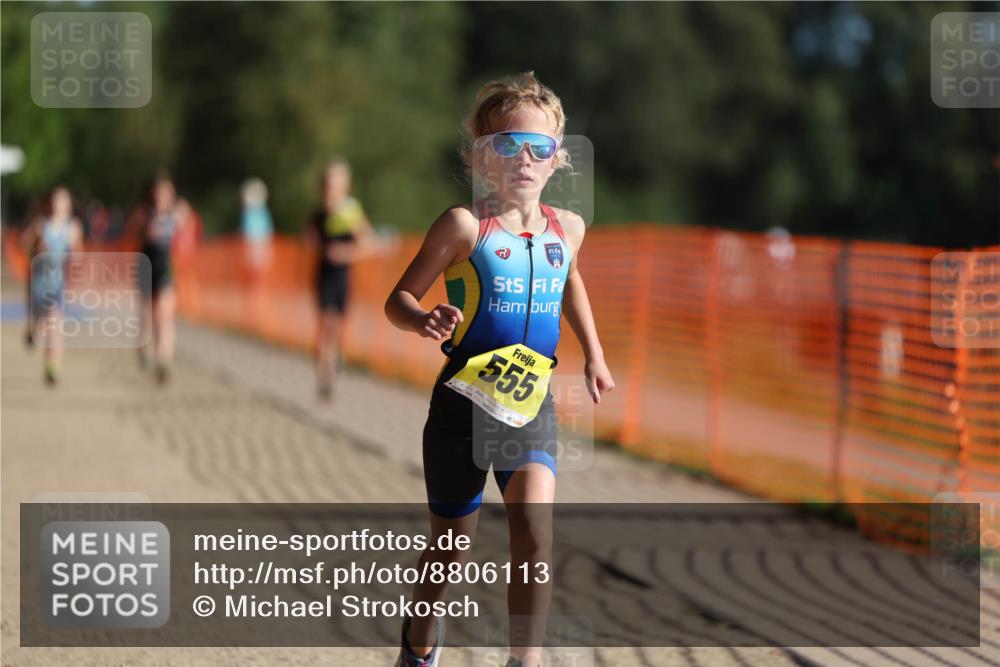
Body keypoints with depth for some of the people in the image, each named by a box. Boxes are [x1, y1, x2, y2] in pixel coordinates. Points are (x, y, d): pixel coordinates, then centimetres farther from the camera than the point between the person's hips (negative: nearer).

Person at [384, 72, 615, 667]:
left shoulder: (568, 228, 4)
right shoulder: (466, 225, -11)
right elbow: (399, 299, -8)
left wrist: (594, 356, 27)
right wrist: (425, 321, -29)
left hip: (533, 400, 3)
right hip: (464, 401, -3)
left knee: (535, 521, -21)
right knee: (452, 542, 12)